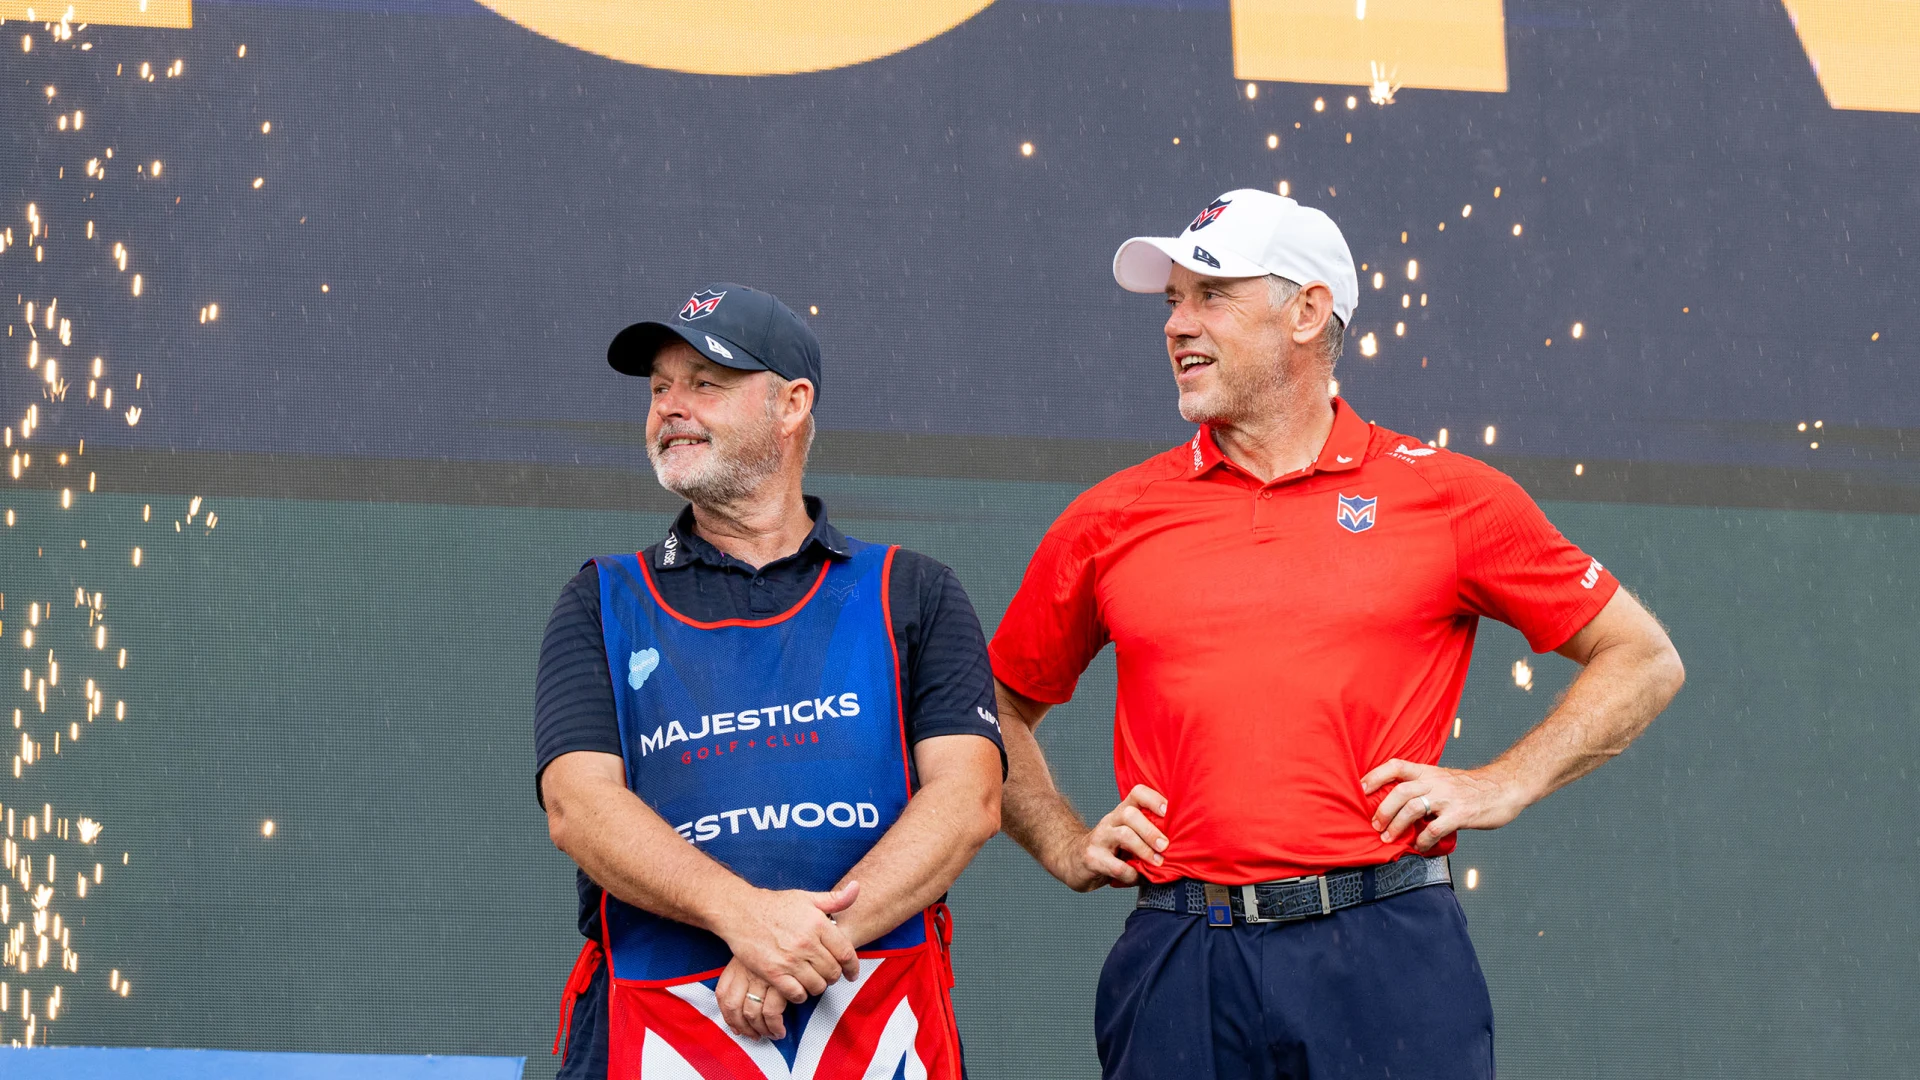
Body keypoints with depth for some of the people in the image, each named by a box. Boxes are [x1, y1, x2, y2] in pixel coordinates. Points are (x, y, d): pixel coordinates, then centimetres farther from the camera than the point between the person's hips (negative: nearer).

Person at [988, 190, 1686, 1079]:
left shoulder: (1450, 497, 5)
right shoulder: (1111, 520, 11)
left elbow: (1644, 661, 11)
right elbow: (999, 708, 23)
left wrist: (1501, 786, 1)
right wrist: (1068, 847, 10)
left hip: (1387, 951, -2)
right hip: (1178, 962, 2)